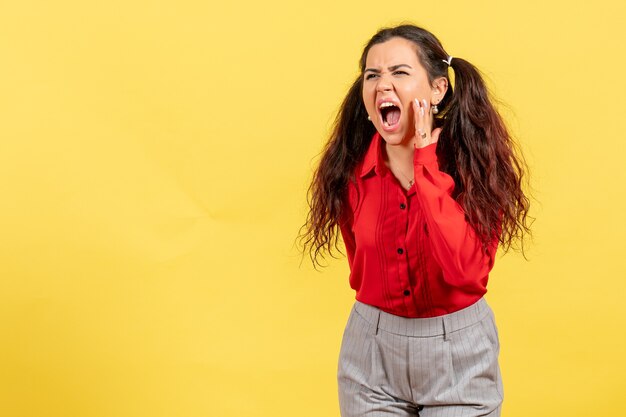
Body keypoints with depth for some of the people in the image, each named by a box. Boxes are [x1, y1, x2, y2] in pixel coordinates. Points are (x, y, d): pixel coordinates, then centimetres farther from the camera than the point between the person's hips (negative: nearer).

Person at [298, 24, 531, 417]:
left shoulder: (474, 160, -13)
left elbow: (467, 269, -28)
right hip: (371, 350, 2)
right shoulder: (351, 170, -5)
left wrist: (424, 164, -25)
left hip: (460, 353, -2)